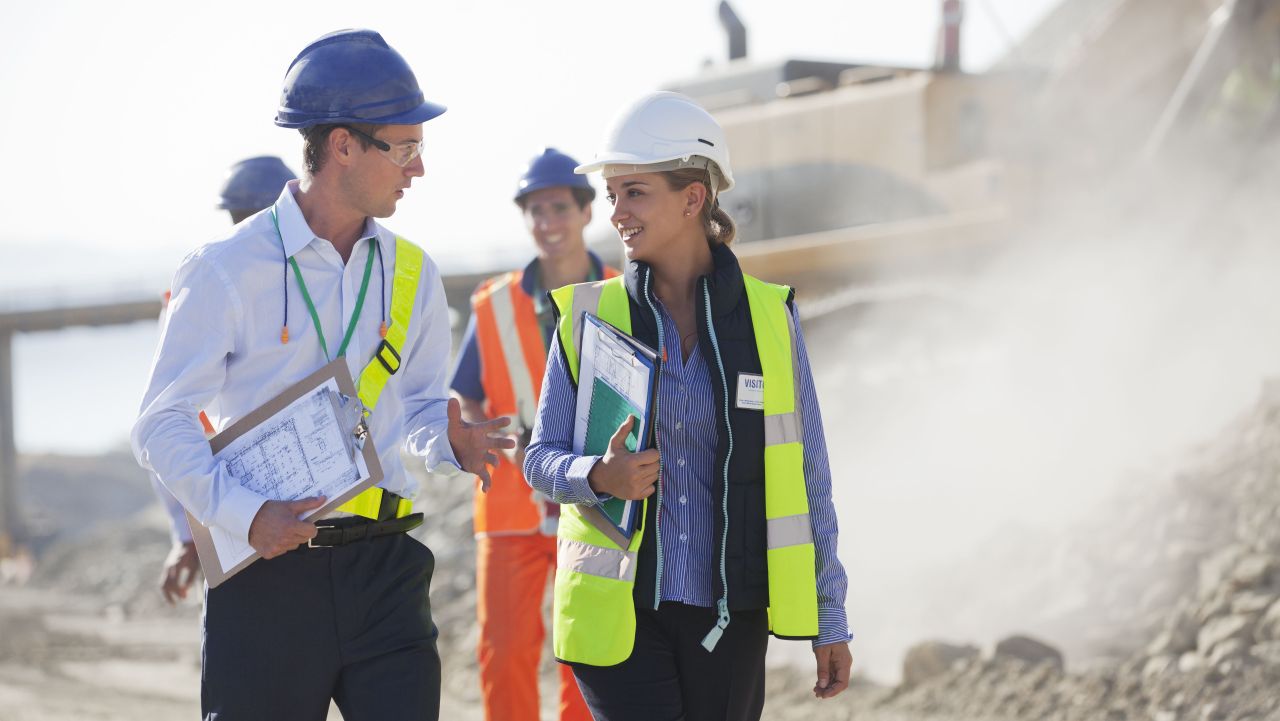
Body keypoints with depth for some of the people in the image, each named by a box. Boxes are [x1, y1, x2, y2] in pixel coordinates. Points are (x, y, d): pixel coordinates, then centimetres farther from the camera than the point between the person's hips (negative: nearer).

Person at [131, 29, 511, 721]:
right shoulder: (225, 271, -5)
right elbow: (162, 427, -6)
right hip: (267, 572, -4)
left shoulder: (412, 275, 11)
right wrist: (245, 513, -21)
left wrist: (447, 437, -5)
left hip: (384, 569, 4)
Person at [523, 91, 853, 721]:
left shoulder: (769, 317, 2)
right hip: (619, 613, -1)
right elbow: (541, 457, 5)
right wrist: (598, 475, -18)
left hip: (729, 613, 1)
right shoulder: (590, 316, 3)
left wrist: (829, 620, 7)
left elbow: (806, 475, 7)